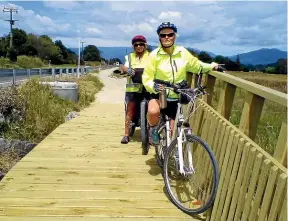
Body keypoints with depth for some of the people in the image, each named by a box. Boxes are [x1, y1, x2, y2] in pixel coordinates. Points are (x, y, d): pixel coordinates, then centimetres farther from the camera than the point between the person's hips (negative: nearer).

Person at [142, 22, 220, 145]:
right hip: (159, 95, -3)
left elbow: (195, 65, 15)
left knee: (174, 130, 8)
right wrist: (154, 86, -31)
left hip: (176, 97, 3)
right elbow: (147, 78, -13)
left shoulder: (182, 52, -4)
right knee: (153, 112, -36)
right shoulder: (155, 55, -13)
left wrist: (210, 66, 14)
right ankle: (153, 129, -1)